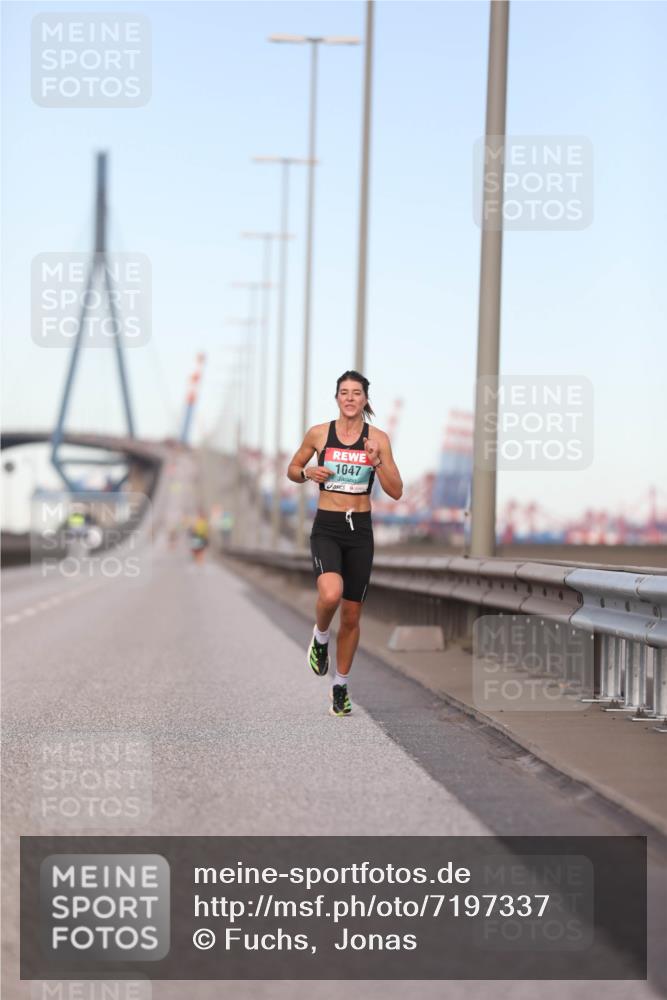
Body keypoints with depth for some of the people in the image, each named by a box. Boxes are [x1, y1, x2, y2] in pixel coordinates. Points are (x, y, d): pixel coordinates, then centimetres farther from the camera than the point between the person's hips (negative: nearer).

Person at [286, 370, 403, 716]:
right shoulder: (319, 434, 0)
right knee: (330, 595, -30)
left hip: (360, 531, 2)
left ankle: (341, 687, 26)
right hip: (326, 529, -2)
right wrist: (307, 473, -8)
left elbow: (396, 492, -3)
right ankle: (320, 637, 4)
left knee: (351, 616, 8)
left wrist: (377, 461, -17)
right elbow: (292, 470, 14)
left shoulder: (378, 438, 0)